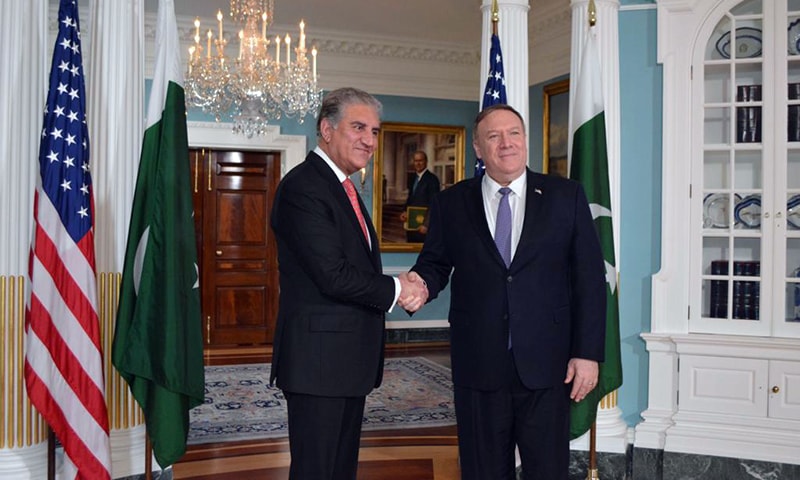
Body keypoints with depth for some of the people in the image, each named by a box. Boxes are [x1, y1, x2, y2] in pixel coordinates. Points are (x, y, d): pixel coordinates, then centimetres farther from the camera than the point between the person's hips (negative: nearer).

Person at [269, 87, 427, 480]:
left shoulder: (343, 188, 17)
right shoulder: (303, 188, -15)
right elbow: (333, 275, -23)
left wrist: (406, 287, -5)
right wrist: (396, 289, -9)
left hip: (349, 359, 10)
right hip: (318, 359, -10)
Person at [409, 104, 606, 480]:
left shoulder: (566, 196, 3)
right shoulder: (451, 204, 6)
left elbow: (590, 278, 1)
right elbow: (434, 263, 9)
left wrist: (588, 353, -4)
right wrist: (420, 285, -16)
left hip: (547, 366, 0)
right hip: (478, 367, 1)